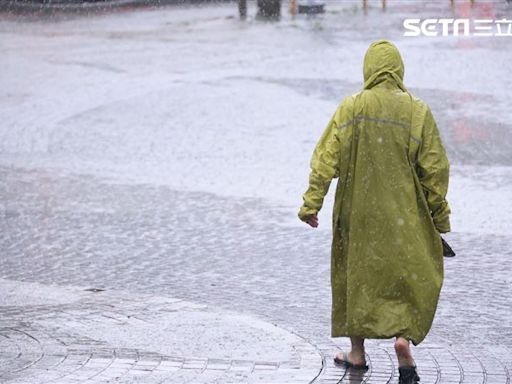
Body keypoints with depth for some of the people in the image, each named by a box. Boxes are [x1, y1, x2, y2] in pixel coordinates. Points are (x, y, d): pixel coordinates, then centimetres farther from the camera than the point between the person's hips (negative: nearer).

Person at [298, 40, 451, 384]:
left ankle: (357, 353, 22)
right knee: (412, 277, 11)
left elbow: (327, 158, -10)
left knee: (354, 275, 15)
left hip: (357, 213, 1)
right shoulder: (418, 111, -7)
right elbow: (434, 168, -5)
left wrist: (311, 203, -5)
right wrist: (440, 216, 5)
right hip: (403, 216, -1)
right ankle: (405, 336, -11)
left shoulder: (351, 108, -7)